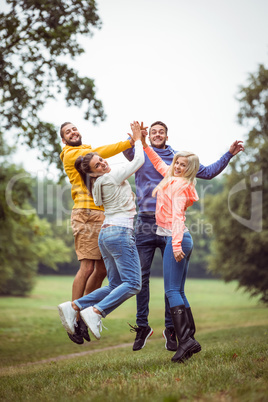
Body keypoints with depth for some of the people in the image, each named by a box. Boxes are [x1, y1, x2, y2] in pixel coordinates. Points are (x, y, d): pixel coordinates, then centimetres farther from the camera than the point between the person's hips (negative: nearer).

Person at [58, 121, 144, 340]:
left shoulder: (100, 182, 17)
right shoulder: (113, 176, -8)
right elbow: (139, 160, 1)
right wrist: (138, 139, 14)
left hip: (106, 233, 10)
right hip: (120, 232, -10)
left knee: (115, 286, 10)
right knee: (133, 283, -11)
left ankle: (73, 306, 0)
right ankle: (96, 312, -21)